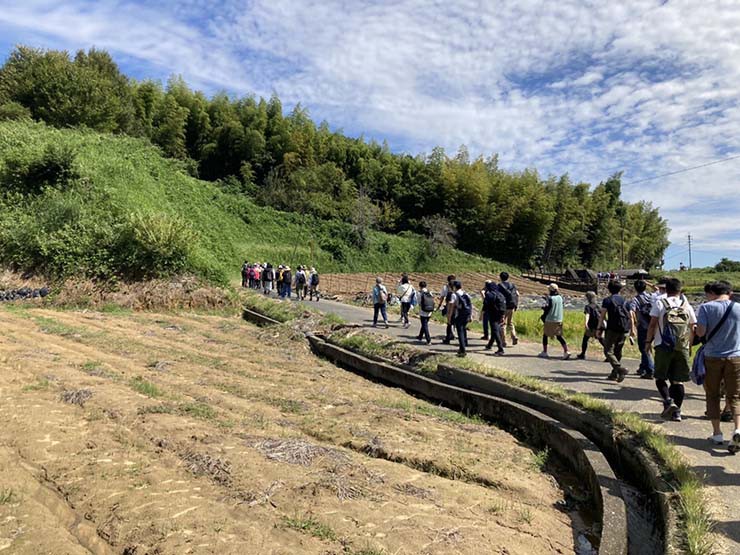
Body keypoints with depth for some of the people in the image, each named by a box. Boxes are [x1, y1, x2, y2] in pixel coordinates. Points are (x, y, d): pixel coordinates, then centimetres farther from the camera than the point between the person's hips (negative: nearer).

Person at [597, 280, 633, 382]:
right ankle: (614, 374, 17)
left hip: (612, 329, -6)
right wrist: (632, 330, 24)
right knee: (618, 351, 15)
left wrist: (600, 329, -6)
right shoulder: (625, 300, 14)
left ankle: (620, 369, -24)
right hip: (624, 330, 6)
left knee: (608, 351, -4)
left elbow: (602, 316, -9)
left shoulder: (607, 300, -1)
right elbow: (630, 316, 16)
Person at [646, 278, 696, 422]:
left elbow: (652, 325, -6)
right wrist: (690, 345, 23)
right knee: (678, 380, 8)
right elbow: (692, 328, 12)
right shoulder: (687, 306, 9)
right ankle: (676, 411, 7)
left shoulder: (660, 303, -1)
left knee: (660, 377, 7)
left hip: (663, 346, -3)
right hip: (682, 348, 3)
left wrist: (648, 341, 4)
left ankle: (668, 401, -15)